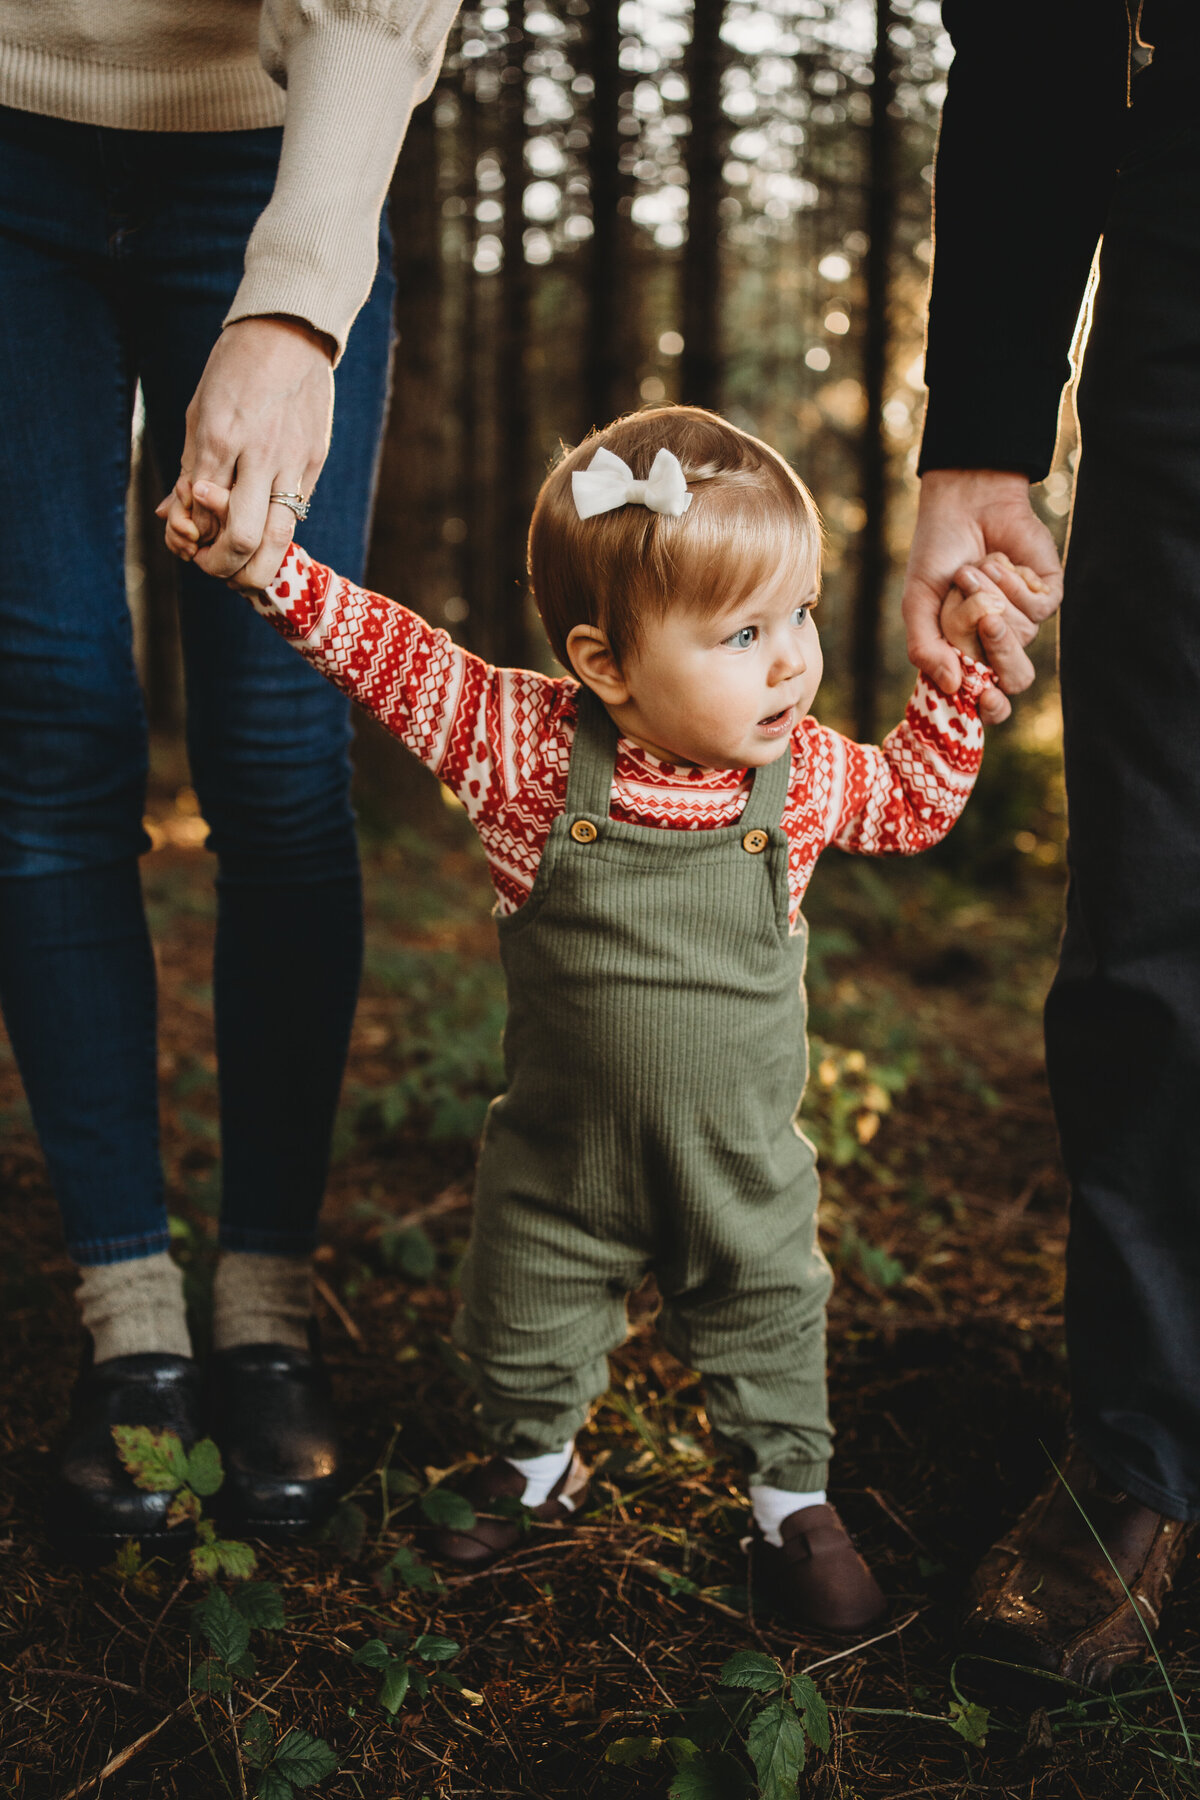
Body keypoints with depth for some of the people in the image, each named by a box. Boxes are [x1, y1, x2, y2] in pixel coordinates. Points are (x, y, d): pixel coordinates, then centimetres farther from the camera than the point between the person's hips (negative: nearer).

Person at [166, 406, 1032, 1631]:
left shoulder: (803, 772, -13)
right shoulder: (529, 750, -20)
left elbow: (915, 802, 6)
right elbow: (388, 653, -17)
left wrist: (956, 677, -5)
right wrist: (268, 562, -28)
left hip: (743, 1166, 0)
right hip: (561, 1157, 0)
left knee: (767, 1330, 17)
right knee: (522, 1330, 19)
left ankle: (792, 1501, 42)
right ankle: (535, 1462, 50)